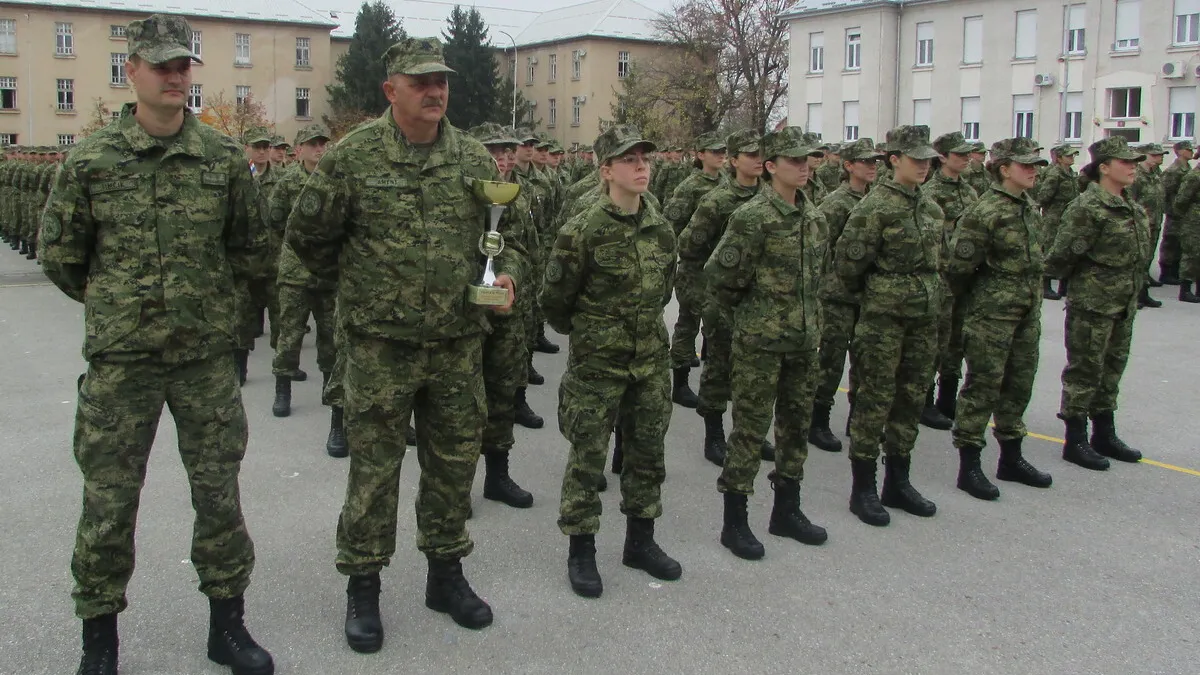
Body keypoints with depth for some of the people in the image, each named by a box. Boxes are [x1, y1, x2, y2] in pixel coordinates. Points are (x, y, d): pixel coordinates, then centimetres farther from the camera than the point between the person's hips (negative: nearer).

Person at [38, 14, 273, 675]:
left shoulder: (225, 157, 1)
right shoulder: (91, 158, -3)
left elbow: (246, 244, 14)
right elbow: (59, 254, 8)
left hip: (207, 354, 1)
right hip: (120, 356, -1)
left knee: (219, 490, 9)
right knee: (108, 499, 6)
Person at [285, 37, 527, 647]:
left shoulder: (474, 159, 5)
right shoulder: (353, 155, -5)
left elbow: (509, 231, 14)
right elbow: (307, 233, 4)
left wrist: (507, 275, -4)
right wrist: (358, 281, 9)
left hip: (458, 342, 4)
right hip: (379, 341, -3)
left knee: (455, 459, 12)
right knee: (374, 464, 3)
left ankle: (446, 574, 30)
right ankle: (362, 586, 19)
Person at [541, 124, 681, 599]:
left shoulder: (661, 229, 2)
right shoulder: (582, 231, -14)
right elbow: (555, 301, -5)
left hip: (651, 362, 5)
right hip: (596, 365, -5)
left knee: (648, 453, 14)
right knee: (587, 458, 4)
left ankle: (640, 541, 31)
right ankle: (581, 551, 19)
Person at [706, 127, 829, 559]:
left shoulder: (814, 216, 7)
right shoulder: (753, 216, -14)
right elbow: (719, 275, -13)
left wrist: (801, 310, 15)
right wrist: (745, 313, 0)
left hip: (805, 337, 7)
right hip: (760, 341, -7)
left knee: (796, 425, 15)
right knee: (750, 429, 0)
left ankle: (787, 511, 30)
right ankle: (734, 523, 11)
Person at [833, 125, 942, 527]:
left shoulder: (931, 207, 11)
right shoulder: (876, 205, -12)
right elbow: (848, 261, -13)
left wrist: (930, 295, 17)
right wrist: (872, 291, 3)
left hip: (925, 314, 7)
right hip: (884, 314, -7)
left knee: (912, 396, 12)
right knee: (875, 399, -1)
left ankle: (898, 482, 24)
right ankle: (863, 489, 9)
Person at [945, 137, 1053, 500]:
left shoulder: (1031, 208, 10)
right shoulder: (984, 212, -16)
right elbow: (959, 267, -15)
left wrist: (1031, 296, 17)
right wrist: (973, 301, -1)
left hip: (1027, 313, 8)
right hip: (991, 314, -8)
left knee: (1019, 385, 14)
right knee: (983, 387, -2)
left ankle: (1011, 457, 27)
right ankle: (969, 466, 5)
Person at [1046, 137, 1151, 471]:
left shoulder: (1132, 208, 10)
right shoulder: (1087, 208, -17)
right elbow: (1062, 256, -18)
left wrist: (1131, 291, 14)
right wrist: (1084, 280, -2)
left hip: (1123, 305, 8)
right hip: (1092, 304, -8)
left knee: (1112, 369, 15)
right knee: (1085, 371, 0)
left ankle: (1104, 436, 27)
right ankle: (1075, 441, 9)